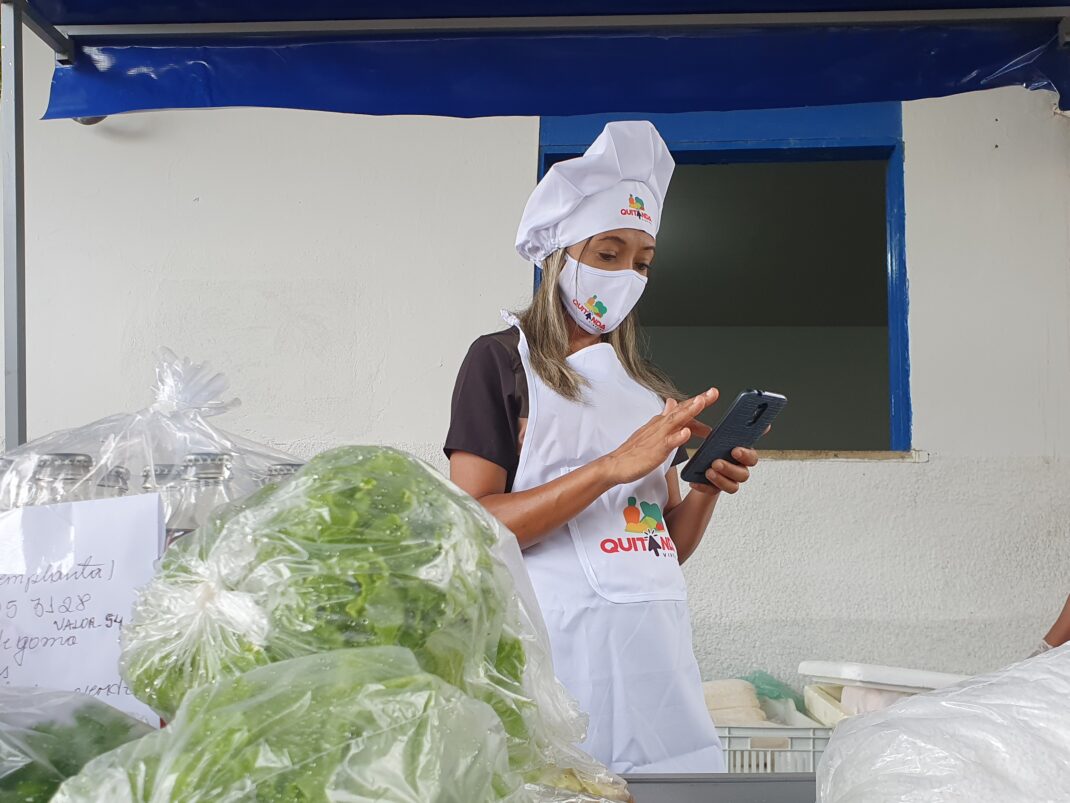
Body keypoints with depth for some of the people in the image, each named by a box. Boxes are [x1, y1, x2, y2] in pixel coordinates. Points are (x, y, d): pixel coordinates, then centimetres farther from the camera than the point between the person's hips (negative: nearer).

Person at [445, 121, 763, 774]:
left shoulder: (648, 385, 17)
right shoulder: (502, 360, 0)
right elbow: (472, 527, -12)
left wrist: (709, 488, -3)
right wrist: (615, 465, -18)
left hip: (655, 637, 5)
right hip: (560, 638, -5)